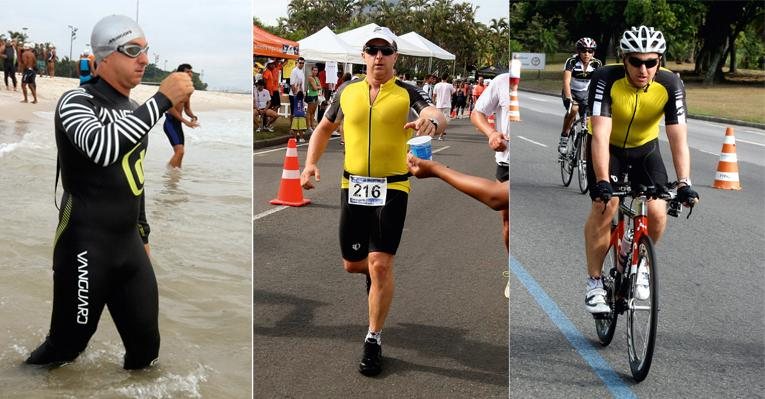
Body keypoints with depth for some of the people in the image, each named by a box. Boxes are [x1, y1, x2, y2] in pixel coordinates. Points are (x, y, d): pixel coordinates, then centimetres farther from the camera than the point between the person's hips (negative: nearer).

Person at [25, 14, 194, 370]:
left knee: (146, 349, 9)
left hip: (129, 247, 7)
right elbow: (102, 148, -34)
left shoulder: (134, 112, 13)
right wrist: (162, 99, -32)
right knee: (66, 347, 1)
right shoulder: (77, 101, -12)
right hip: (85, 250, -7)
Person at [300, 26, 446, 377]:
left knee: (380, 265, -9)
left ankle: (374, 340, 7)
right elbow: (325, 128, 18)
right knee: (352, 263, 13)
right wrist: (311, 163, 4)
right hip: (353, 186, 3)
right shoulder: (347, 91, 4)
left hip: (392, 189, -3)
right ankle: (373, 274, 51)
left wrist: (432, 122, -47)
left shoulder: (407, 94, -5)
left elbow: (438, 117, -23)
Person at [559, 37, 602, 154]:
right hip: (571, 92, -3)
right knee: (573, 109, -33)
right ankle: (564, 137, -13)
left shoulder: (597, 64, -16)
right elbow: (566, 81, -34)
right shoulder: (572, 61, -24)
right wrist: (568, 98, -47)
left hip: (585, 93, 3)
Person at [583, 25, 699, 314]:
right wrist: (603, 182, -47)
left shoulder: (670, 85, -24)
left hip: (645, 149, 2)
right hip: (607, 148, -2)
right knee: (604, 206, -23)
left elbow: (678, 138, -27)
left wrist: (684, 183, -39)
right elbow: (600, 135, -37)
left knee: (657, 212, -15)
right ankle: (594, 282, -7)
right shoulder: (606, 79, -30)